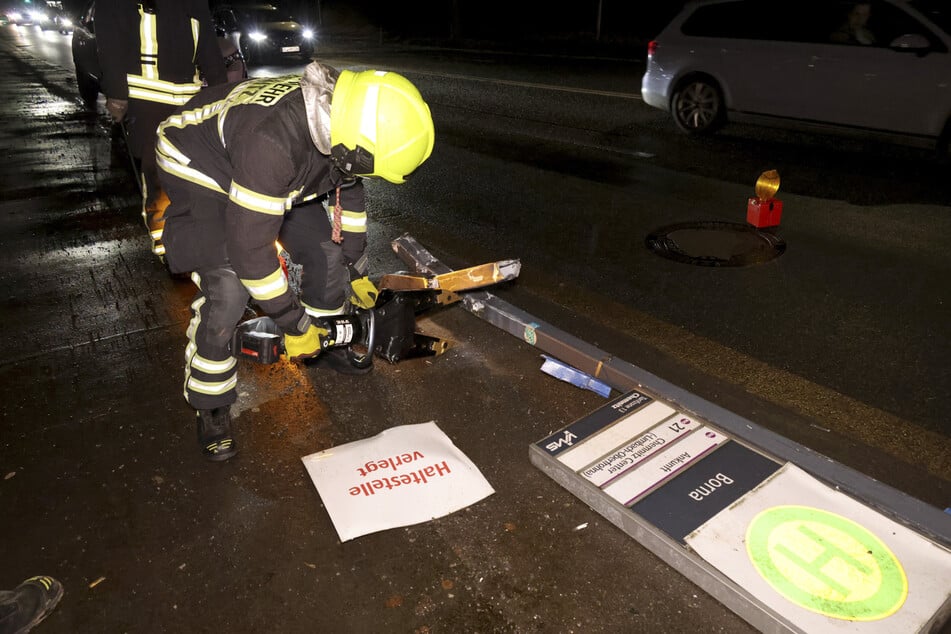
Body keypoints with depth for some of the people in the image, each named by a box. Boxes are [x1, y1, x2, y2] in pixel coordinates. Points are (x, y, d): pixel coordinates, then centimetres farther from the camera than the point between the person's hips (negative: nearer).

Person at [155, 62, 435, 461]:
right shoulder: (271, 141, -43)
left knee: (327, 251, 1)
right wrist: (294, 325, -24)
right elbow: (250, 245, -36)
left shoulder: (342, 114, -18)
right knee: (229, 289, -21)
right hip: (200, 169, -7)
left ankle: (326, 344, 26)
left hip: (272, 175, 7)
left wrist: (357, 272, 8)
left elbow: (348, 191, 0)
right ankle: (210, 404, 1)